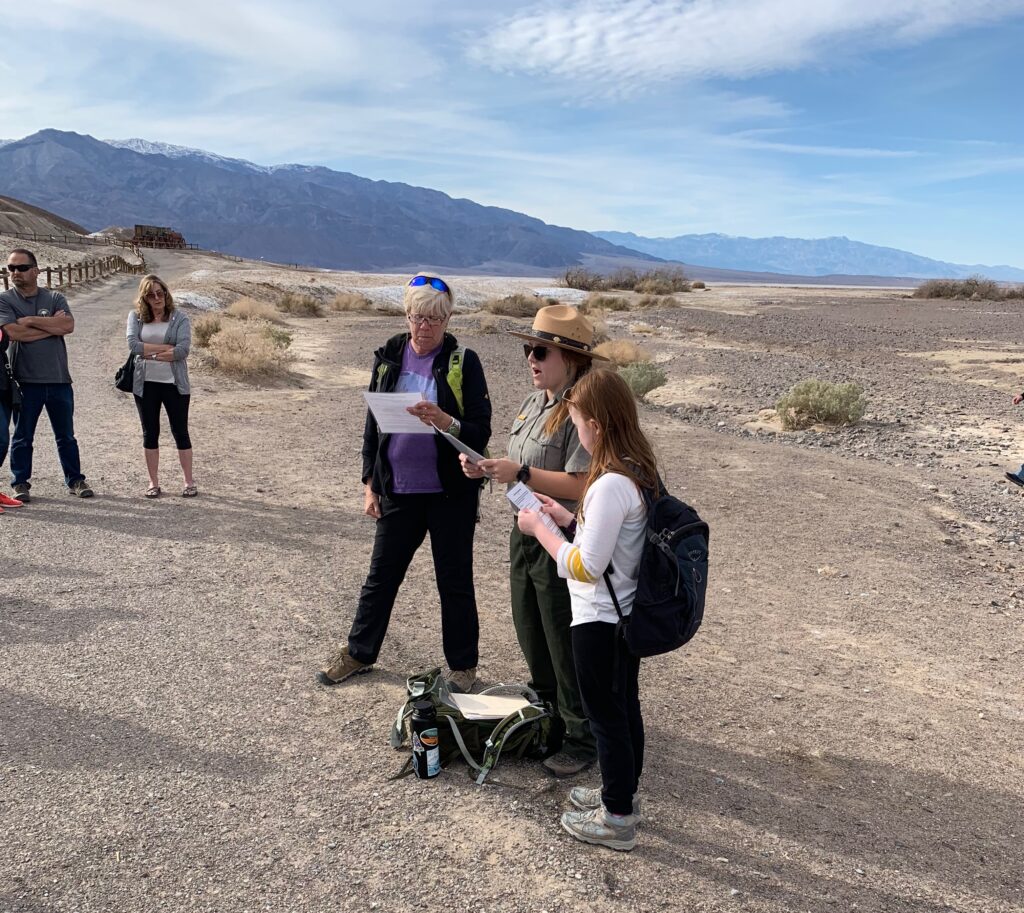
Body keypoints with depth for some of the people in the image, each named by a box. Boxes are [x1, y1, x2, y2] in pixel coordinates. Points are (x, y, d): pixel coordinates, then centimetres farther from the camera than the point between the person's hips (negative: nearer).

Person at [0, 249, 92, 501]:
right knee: (22, 437, 7)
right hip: (25, 381, -1)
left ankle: (75, 480, 19)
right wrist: (52, 326, -9)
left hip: (59, 378, 2)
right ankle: (21, 483, 17)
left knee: (66, 436, 11)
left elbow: (68, 325, -12)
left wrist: (31, 321, -13)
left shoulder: (54, 298, 6)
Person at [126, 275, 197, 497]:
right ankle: (153, 483, 17)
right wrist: (167, 348, -13)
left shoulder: (179, 318, -1)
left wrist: (149, 353, -12)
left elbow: (183, 349, -14)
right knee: (150, 433, 8)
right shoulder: (136, 316, 4)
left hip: (174, 383, -2)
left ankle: (189, 482, 12)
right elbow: (133, 345, -11)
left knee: (180, 431, 4)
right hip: (145, 383, 2)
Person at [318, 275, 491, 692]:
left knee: (454, 580, 10)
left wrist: (446, 422, -30)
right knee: (381, 575, 15)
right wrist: (370, 484, 7)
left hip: (450, 492, -3)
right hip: (397, 490, 3)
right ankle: (359, 652, 34)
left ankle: (462, 665, 27)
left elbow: (480, 433, -10)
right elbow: (372, 423, 9)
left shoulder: (463, 362, -8)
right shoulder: (389, 357, 3)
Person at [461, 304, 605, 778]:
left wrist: (519, 473, -26)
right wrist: (489, 468, -3)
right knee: (530, 633, 22)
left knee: (565, 645, 5)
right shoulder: (534, 402, 8)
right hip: (526, 534, 9)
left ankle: (583, 738, 25)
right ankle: (547, 713, 44)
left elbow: (579, 485, -26)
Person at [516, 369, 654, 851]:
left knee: (605, 715, 7)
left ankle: (617, 820, 23)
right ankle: (622, 794, 39)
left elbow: (585, 567, -27)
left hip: (600, 621, -9)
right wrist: (568, 518, 8)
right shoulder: (640, 472, 0)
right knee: (625, 706, 21)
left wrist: (539, 528, -17)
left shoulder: (610, 486, -28)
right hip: (629, 613, 9)